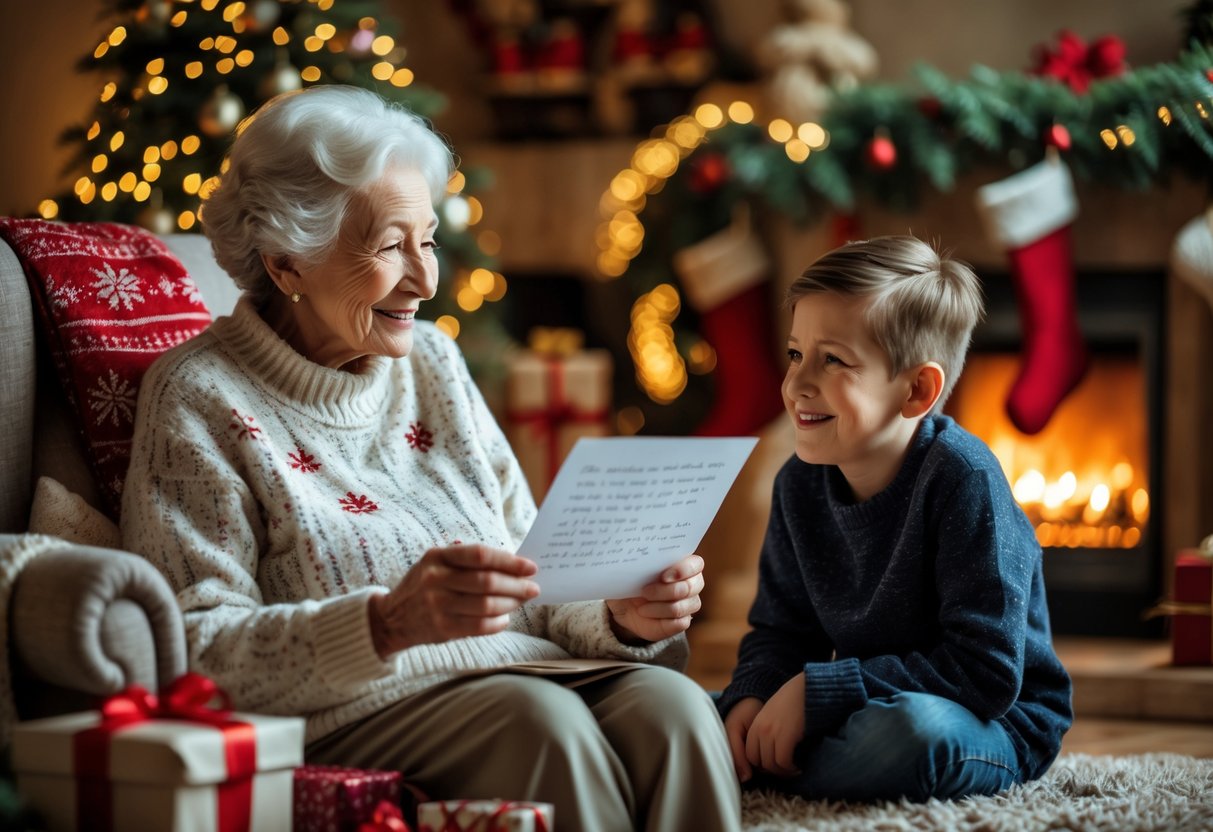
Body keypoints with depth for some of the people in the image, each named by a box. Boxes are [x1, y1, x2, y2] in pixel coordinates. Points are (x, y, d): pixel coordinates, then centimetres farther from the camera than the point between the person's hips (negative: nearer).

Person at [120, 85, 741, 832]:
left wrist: (622, 616, -5)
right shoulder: (202, 399, -1)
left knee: (669, 701, -26)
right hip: (349, 717, -5)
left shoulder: (433, 362, 18)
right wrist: (389, 623, -25)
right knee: (538, 717, -34)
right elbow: (195, 652, -11)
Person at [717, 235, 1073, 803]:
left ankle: (757, 771, -17)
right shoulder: (800, 484, 0)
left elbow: (985, 671, -27)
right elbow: (781, 630, 9)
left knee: (915, 727, -40)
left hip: (994, 725, -5)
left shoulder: (961, 478, -21)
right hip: (867, 708, 5)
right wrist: (753, 698, -16)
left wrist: (817, 691, -28)